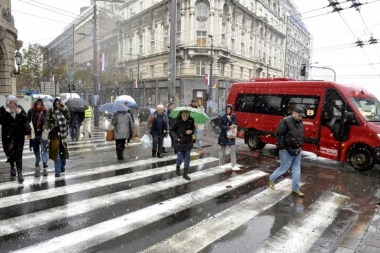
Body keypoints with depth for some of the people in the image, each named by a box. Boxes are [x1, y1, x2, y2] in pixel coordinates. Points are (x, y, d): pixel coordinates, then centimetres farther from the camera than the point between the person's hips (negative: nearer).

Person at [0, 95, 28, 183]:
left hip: (19, 135, -1)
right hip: (8, 135, 1)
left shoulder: (20, 108, 0)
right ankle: (12, 167, 41)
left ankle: (19, 173, -5)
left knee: (18, 154, -5)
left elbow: (26, 119, -5)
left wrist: (20, 113, -19)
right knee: (10, 153, 15)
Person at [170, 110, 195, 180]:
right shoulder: (177, 121, -14)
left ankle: (185, 173, 19)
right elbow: (171, 130, -5)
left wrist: (191, 131, -15)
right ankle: (178, 166, 34)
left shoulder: (191, 120, -7)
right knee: (180, 157, -2)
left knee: (187, 158, 5)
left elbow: (193, 128, 8)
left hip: (188, 142, 3)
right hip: (179, 142, -3)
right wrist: (176, 138, -16)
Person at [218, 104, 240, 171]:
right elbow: (220, 126, -12)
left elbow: (234, 125, -5)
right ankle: (221, 164, 25)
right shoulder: (222, 116, -7)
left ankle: (234, 166, -4)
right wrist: (229, 127, -20)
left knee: (233, 151, -4)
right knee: (222, 151, 9)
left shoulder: (233, 116, 2)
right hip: (223, 135, -2)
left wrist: (230, 120, -20)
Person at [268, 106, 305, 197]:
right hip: (287, 151, -8)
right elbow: (278, 135, -19)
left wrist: (300, 146, 12)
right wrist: (282, 148, -18)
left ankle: (295, 189, 19)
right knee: (283, 168, 3)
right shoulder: (285, 121, -17)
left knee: (297, 169, 9)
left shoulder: (300, 123, 8)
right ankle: (271, 179, 27)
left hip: (297, 151, 8)